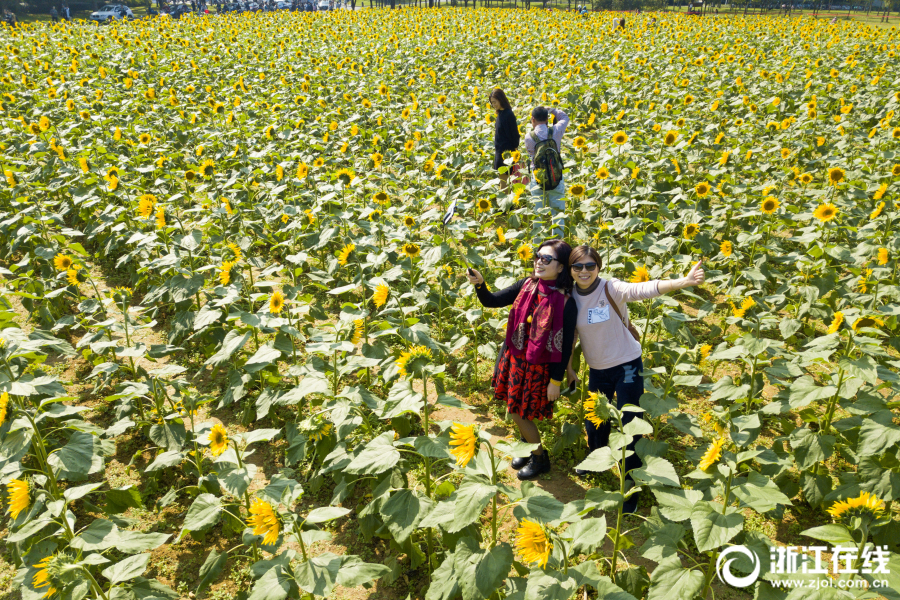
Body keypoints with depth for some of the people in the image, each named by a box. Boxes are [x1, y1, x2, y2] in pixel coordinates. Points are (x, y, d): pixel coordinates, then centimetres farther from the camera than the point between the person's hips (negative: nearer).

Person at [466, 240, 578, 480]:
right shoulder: (526, 286, -4)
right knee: (514, 409, 18)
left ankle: (540, 459, 32)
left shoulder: (566, 302, -19)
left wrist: (556, 381, -12)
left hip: (539, 367, -5)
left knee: (521, 414, 6)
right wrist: (479, 283, -23)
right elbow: (492, 301, -3)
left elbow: (566, 345, -15)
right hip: (514, 358, 5)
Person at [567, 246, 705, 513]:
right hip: (597, 370, 5)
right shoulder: (570, 297, -5)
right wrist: (567, 368, 14)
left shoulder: (611, 289, -20)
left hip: (626, 366, -5)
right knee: (593, 422, 20)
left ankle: (631, 487, 20)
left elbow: (644, 289, -37)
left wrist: (684, 281, -53)